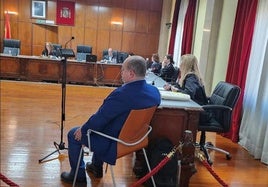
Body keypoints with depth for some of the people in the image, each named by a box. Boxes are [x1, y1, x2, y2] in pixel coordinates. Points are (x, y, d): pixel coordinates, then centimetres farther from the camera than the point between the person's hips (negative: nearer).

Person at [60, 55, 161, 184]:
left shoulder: (121, 94, -32)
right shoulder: (155, 91, -8)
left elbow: (100, 118, -22)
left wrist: (83, 129, -3)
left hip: (114, 143, -8)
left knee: (73, 135, 12)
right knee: (101, 125, 33)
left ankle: (78, 175, 26)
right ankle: (96, 167, 44)